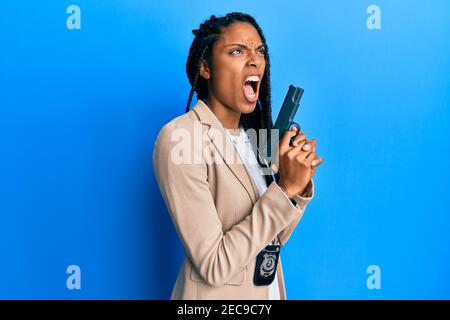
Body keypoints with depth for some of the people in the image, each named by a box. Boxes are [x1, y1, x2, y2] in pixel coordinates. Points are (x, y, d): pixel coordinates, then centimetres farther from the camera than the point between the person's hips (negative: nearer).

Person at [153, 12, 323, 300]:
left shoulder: (254, 133, 1)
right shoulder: (179, 137, -20)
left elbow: (273, 239, 3)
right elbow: (214, 266, -23)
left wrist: (300, 184, -13)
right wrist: (285, 188, -25)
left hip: (269, 288, 7)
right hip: (217, 293, -6)